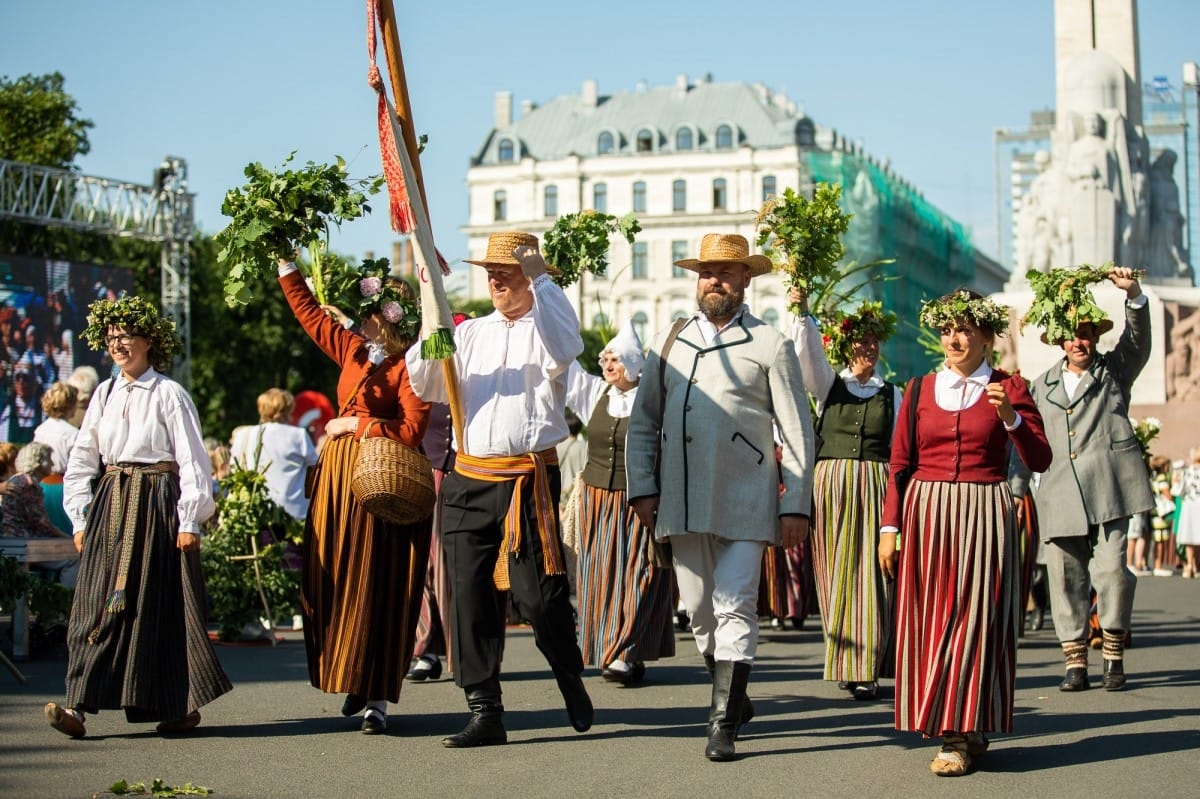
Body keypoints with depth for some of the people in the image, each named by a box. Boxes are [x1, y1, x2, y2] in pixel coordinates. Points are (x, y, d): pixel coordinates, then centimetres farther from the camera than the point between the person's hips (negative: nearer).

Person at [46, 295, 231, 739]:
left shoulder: (169, 394, -4)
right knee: (100, 601, -3)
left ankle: (183, 706, 9)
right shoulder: (105, 393, 12)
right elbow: (82, 459, 15)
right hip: (111, 503, 5)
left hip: (157, 503, -5)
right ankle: (79, 705, -8)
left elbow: (192, 461, -6)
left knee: (161, 601, -2)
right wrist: (81, 518, 9)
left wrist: (190, 520, -9)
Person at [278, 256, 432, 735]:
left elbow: (411, 431, -18)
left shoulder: (409, 368, -9)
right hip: (337, 478, 7)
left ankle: (377, 697, -2)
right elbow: (308, 312, 22)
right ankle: (355, 684, 17)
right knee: (334, 583, 7)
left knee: (376, 589, -5)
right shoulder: (354, 351, 12)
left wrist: (354, 424, -11)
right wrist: (285, 265, 23)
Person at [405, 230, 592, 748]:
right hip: (468, 481, 5)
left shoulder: (546, 327, 5)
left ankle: (573, 685, 21)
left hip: (529, 481, -5)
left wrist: (539, 280, -22)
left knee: (539, 596, -6)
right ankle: (484, 713, 7)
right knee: (471, 597, 1)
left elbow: (565, 350, -20)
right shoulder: (470, 333, 18)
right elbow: (426, 383, 7)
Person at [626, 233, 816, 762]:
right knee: (700, 612, 10)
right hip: (682, 502, 4)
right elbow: (642, 422, 16)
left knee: (734, 609, -10)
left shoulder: (769, 345, 3)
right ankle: (735, 698, 29)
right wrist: (642, 488, 6)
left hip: (745, 503, -4)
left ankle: (723, 725, -6)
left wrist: (796, 505, -3)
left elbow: (797, 433, 2)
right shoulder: (668, 342, 12)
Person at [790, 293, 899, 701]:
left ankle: (866, 669, -7)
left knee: (870, 574, -6)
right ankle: (843, 660, 10)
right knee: (836, 572, 1)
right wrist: (802, 312, -19)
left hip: (875, 486, 0)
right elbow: (808, 353, -6)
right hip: (832, 483, 1)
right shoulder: (829, 385, 11)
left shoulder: (891, 394, 11)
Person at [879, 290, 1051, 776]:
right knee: (929, 621, 2)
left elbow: (1040, 462, -3)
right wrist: (889, 526, 2)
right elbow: (899, 463, 9)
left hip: (984, 516, -3)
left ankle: (961, 738, -3)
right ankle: (966, 732, 13)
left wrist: (1011, 418, -17)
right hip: (927, 515, 3)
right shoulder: (921, 389, 9)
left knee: (974, 618, -5)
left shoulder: (1009, 388, 3)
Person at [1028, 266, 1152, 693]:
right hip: (1060, 494, 3)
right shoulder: (1043, 386, 21)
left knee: (1111, 568, -13)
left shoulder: (1115, 369, 14)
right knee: (1065, 577, -1)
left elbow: (1138, 340, -4)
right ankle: (1075, 661, 6)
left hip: (1107, 489, -3)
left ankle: (1114, 654, 3)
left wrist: (1134, 295, -18)